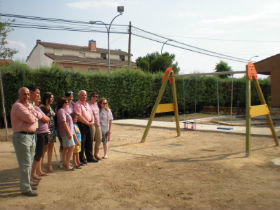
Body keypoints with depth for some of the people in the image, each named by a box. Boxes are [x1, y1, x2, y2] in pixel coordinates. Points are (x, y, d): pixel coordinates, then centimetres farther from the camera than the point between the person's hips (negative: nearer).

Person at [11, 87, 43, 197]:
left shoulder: (28, 105, 16)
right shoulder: (17, 106, -14)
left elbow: (39, 116, 12)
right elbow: (30, 119, -21)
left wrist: (33, 115, -6)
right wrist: (34, 116, -1)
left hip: (31, 136, 9)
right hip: (22, 137, -9)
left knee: (29, 162, 19)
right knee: (25, 164, -6)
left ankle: (28, 182, 33)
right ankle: (25, 189, 1)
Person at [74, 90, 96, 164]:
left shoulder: (87, 104, 17)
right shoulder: (77, 105, -9)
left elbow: (91, 114, 18)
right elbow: (79, 117, -18)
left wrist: (92, 121, -1)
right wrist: (88, 123, -14)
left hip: (88, 125, 8)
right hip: (81, 125, -8)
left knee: (89, 141, 12)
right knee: (82, 142, -2)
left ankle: (89, 157, 22)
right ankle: (81, 159, 9)